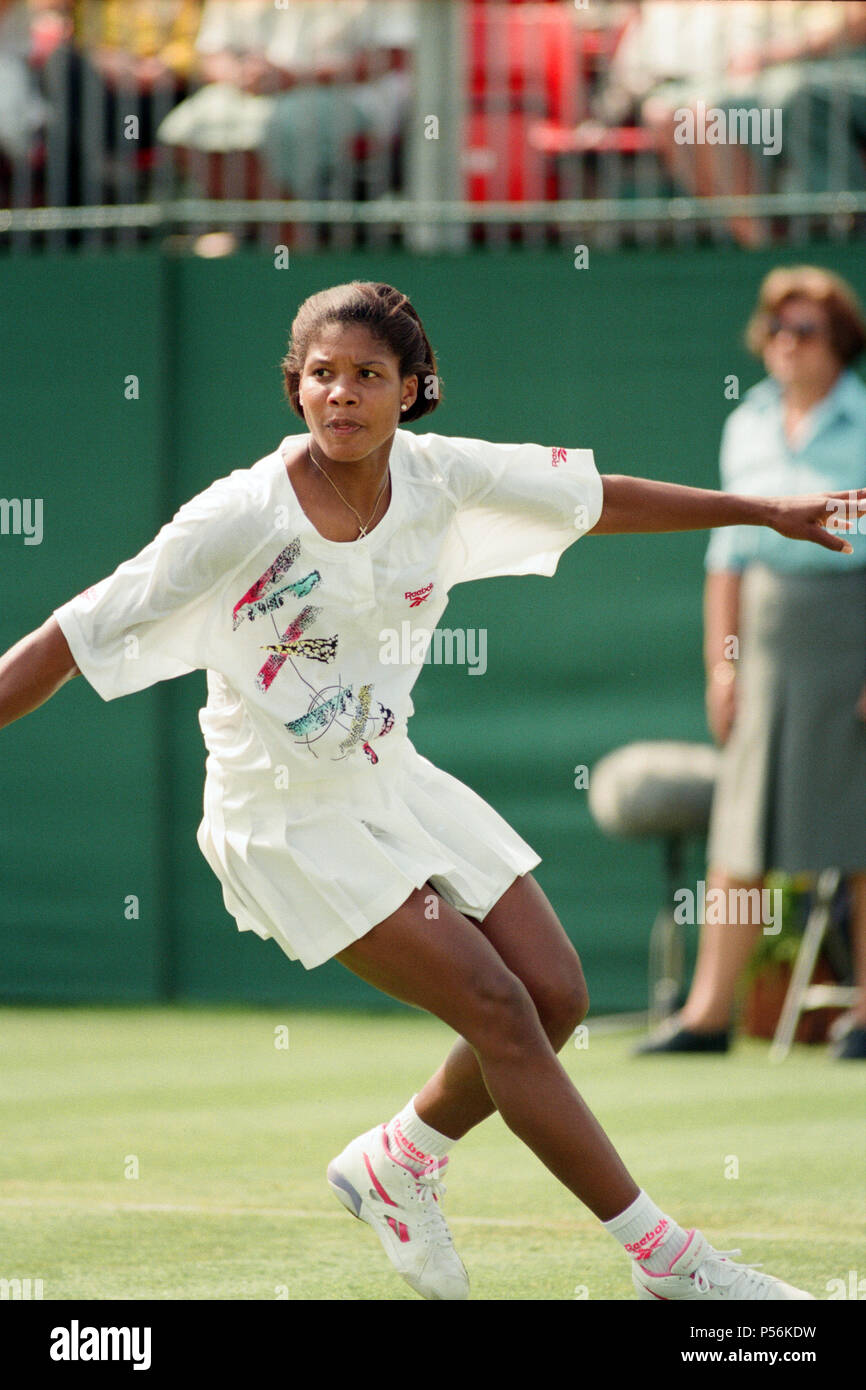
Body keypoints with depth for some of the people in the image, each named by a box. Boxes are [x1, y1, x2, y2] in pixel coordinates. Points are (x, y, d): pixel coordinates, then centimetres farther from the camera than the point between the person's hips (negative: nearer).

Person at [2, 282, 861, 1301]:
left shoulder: (437, 475, -7)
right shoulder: (241, 519, -23)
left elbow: (598, 498, 9)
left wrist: (765, 512, 16)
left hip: (391, 780, 7)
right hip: (288, 823, -7)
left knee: (556, 997, -1)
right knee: (497, 1009, -14)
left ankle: (398, 1163, 25)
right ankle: (667, 1263, -5)